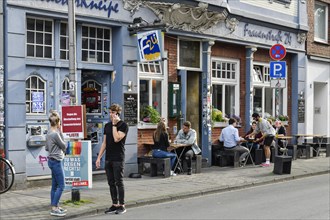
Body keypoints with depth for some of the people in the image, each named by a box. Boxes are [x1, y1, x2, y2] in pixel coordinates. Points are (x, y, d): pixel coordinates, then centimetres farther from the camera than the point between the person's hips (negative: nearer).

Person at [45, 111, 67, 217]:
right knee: (61, 186, -6)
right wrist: (61, 132, 1)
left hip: (52, 161, 10)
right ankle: (54, 208, -5)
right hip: (56, 162, -10)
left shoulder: (49, 133, 10)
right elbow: (64, 146, -8)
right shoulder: (55, 134, -20)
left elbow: (46, 148, 18)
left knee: (55, 185, 13)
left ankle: (55, 206, 19)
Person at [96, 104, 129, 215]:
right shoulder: (107, 125, 13)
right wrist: (99, 157, 11)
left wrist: (114, 124, -14)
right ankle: (115, 205, 16)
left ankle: (121, 205, 4)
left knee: (119, 182, -3)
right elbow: (104, 143, 16)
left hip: (118, 159, -6)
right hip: (108, 159, 6)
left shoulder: (123, 125, -6)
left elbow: (117, 139, -20)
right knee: (111, 183, 9)